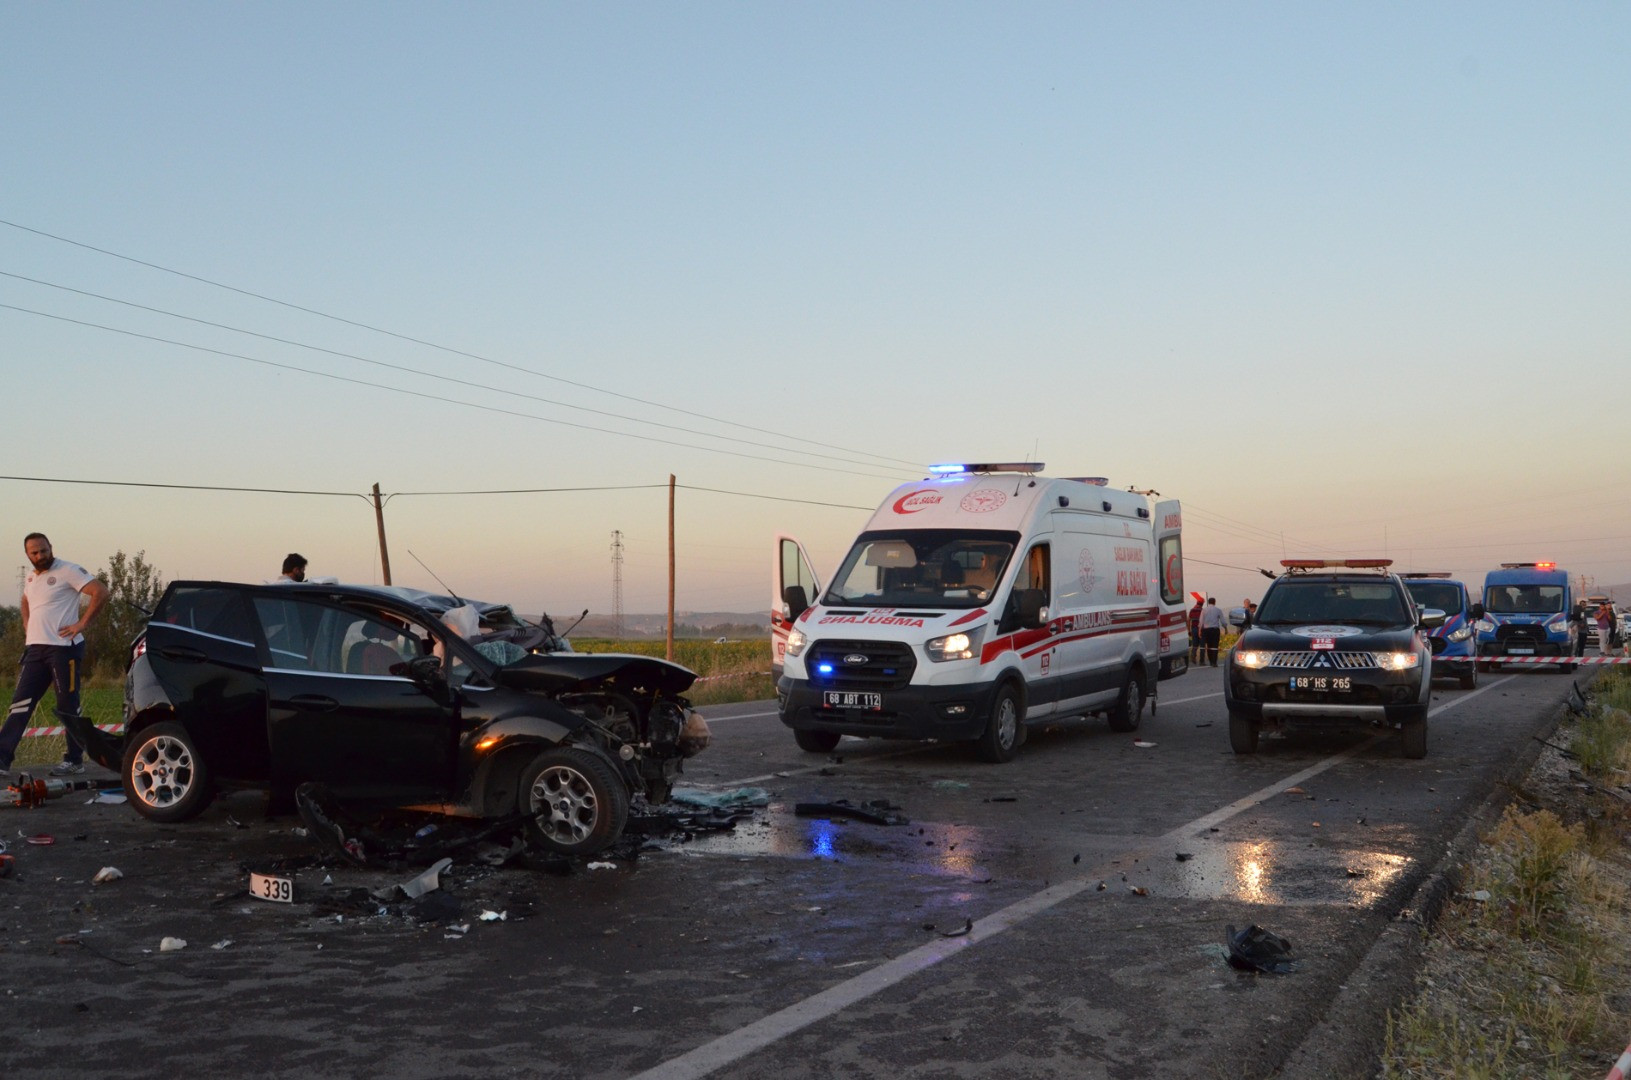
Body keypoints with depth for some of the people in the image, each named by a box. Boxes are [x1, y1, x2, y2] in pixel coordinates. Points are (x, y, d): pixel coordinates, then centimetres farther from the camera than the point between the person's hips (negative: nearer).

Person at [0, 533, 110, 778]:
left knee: (68, 706, -1)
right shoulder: (30, 579, 17)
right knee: (20, 703, 2)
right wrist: (27, 628, 19)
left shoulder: (68, 571, -8)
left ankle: (74, 761, 7)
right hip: (35, 648, 7)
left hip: (63, 647, -7)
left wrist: (81, 624, -17)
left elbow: (100, 592, -17)